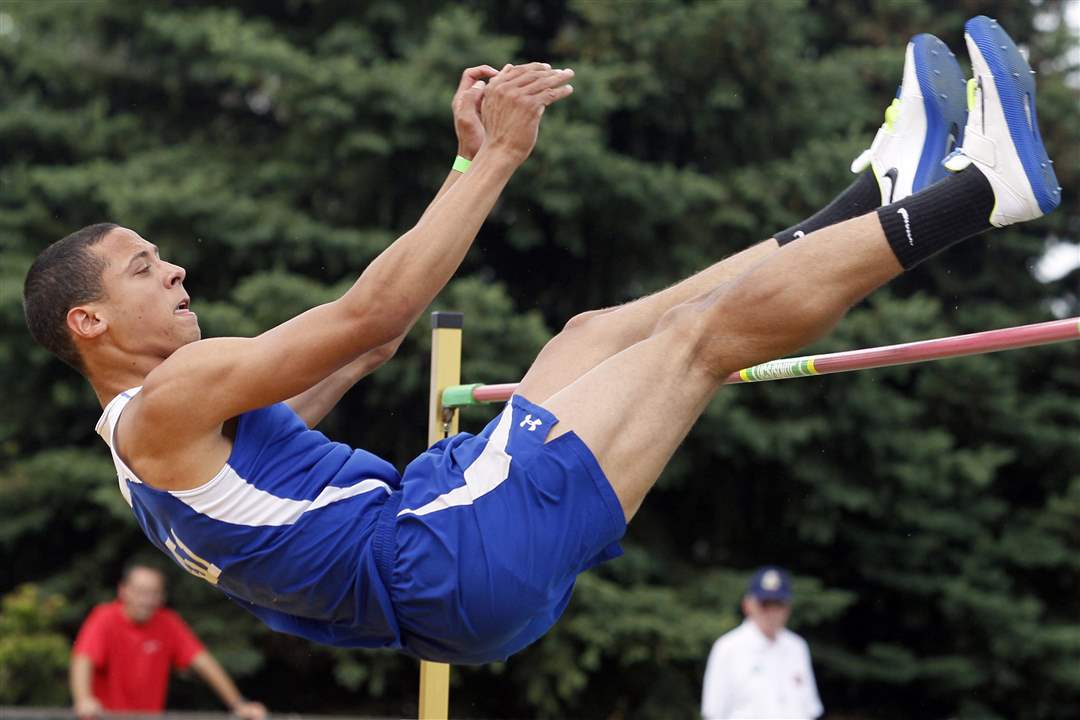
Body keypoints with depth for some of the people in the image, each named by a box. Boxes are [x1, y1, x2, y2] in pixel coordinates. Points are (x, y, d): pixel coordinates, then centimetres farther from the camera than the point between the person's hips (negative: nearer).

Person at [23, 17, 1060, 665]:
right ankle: (979, 186, 0)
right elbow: (365, 315, -18)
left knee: (593, 334, 15)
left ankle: (892, 192, 19)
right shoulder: (167, 403, -10)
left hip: (436, 558, 10)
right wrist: (498, 157, -13)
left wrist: (470, 159, 19)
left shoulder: (156, 441, 20)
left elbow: (370, 343, 21)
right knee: (707, 326, -8)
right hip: (456, 560, -10)